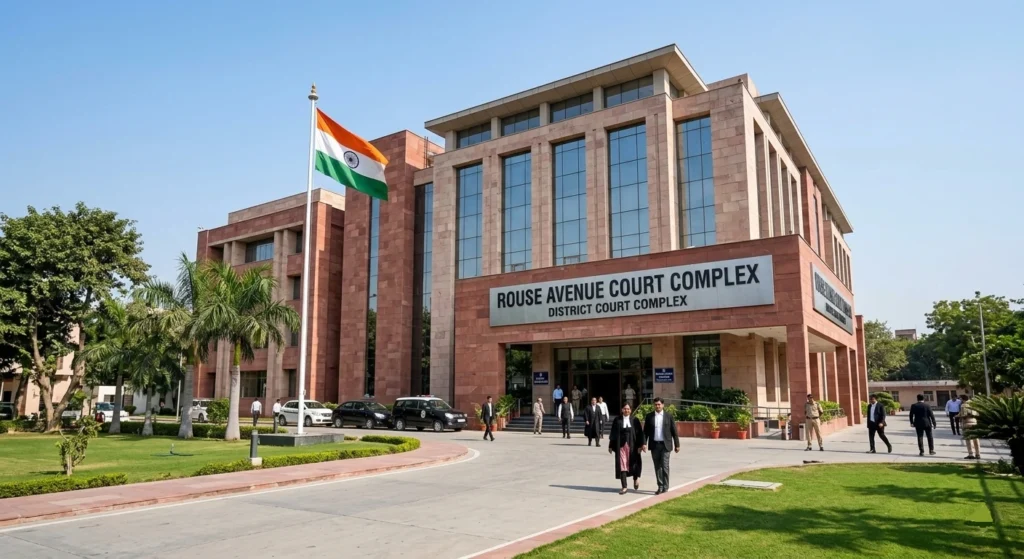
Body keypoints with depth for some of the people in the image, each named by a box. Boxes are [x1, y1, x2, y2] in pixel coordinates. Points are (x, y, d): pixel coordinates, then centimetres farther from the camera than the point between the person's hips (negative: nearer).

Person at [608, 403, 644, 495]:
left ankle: (636, 478, 39)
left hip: (632, 446, -1)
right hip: (620, 445, 1)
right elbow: (613, 434, 6)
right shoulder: (617, 420, 4)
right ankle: (624, 487, 5)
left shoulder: (635, 420, 2)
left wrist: (640, 445, -7)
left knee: (633, 463, 8)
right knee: (622, 465, -1)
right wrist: (611, 446, 4)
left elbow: (640, 433, 0)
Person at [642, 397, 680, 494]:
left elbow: (674, 432, 3)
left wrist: (677, 445, 2)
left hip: (665, 445, -2)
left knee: (664, 466, -6)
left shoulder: (669, 416, 1)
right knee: (657, 467, 7)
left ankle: (665, 486, 4)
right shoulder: (649, 417, 5)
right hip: (654, 445, 2)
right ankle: (660, 487, 15)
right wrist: (644, 443, -7)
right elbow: (645, 431, 4)